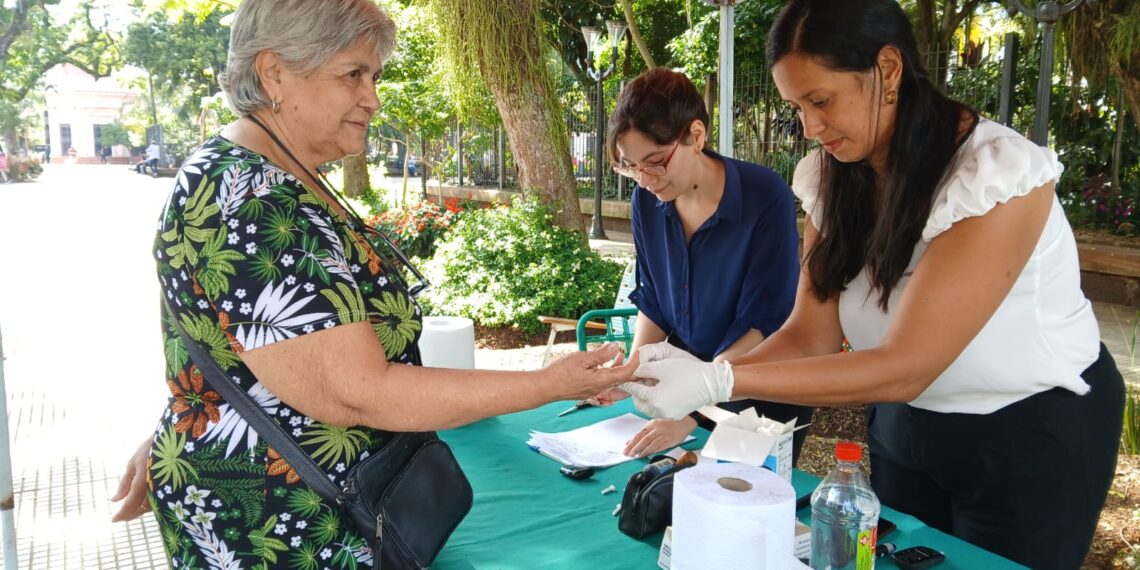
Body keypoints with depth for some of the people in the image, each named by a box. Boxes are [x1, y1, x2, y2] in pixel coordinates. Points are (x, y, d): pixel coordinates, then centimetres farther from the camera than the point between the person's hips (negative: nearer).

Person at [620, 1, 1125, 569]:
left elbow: (904, 367, -32)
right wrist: (697, 387, -28)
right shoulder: (833, 177, -9)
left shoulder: (995, 174, -28)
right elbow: (810, 335, -11)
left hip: (1034, 433, -5)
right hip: (904, 424, 5)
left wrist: (718, 381, -39)